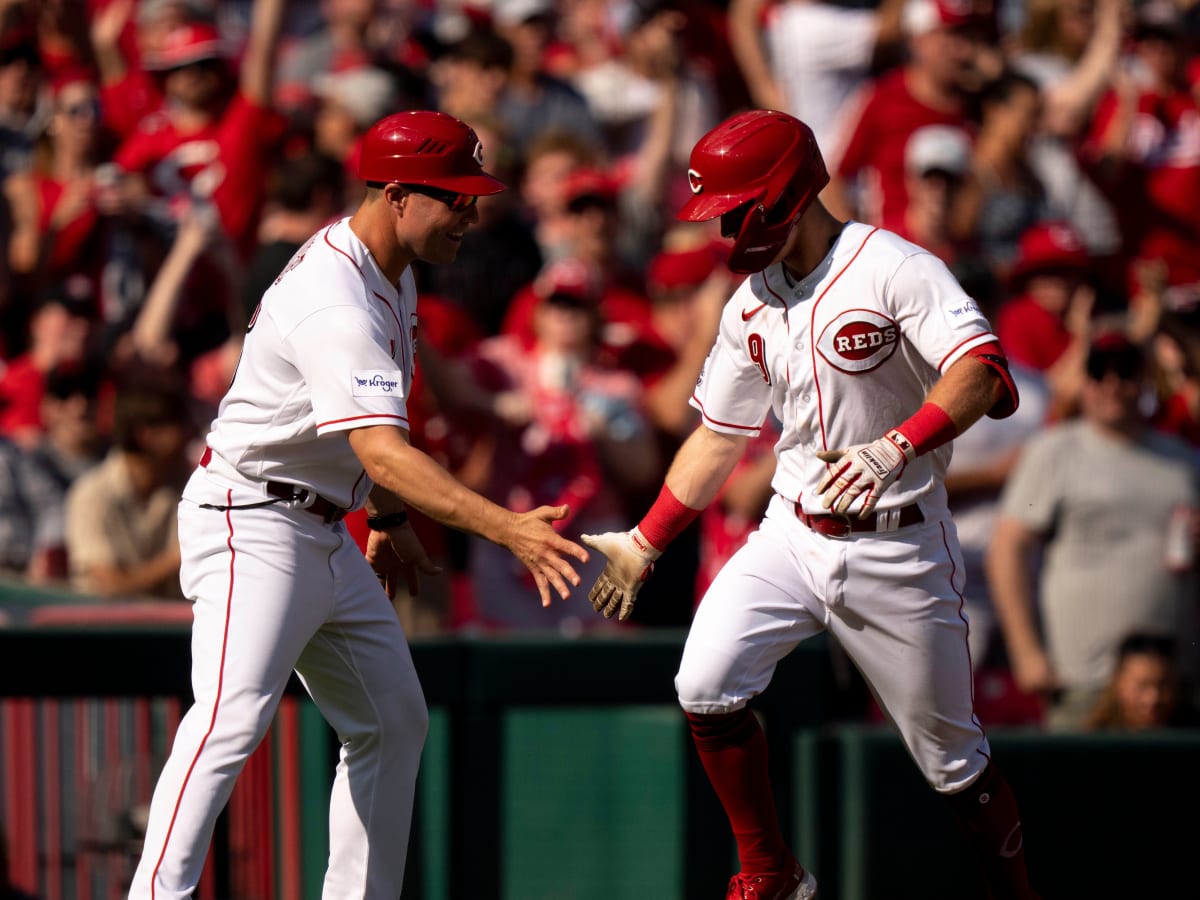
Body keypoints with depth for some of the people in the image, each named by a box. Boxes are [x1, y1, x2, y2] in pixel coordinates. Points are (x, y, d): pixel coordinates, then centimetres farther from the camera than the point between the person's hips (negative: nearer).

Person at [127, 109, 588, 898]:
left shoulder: (390, 274, 7)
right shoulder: (334, 302, -26)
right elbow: (380, 450, -37)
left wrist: (389, 520, 25)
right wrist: (506, 530, -44)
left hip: (327, 532, 11)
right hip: (253, 527, -11)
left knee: (393, 722, 14)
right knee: (234, 716, -25)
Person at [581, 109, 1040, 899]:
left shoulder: (894, 269, -16)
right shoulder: (751, 306, 7)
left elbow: (981, 372, -31)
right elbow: (720, 437, 19)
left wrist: (894, 448, -46)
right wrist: (645, 543, 19)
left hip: (897, 547, -5)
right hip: (793, 538, 5)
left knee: (952, 758, 2)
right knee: (706, 685, -14)